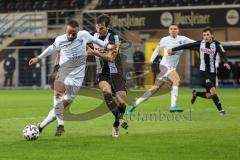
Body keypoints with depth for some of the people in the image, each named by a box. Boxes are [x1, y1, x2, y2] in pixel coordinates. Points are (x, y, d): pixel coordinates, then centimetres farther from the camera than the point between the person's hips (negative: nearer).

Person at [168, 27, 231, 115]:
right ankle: (220, 110, -6)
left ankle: (196, 94, 33)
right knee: (213, 91, -18)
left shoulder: (217, 44, -5)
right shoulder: (200, 43, 0)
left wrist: (225, 62, -39)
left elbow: (223, 54, -18)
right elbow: (186, 46, 8)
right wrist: (173, 49, 13)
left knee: (209, 96, 4)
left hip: (212, 72, 1)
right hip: (203, 72, -1)